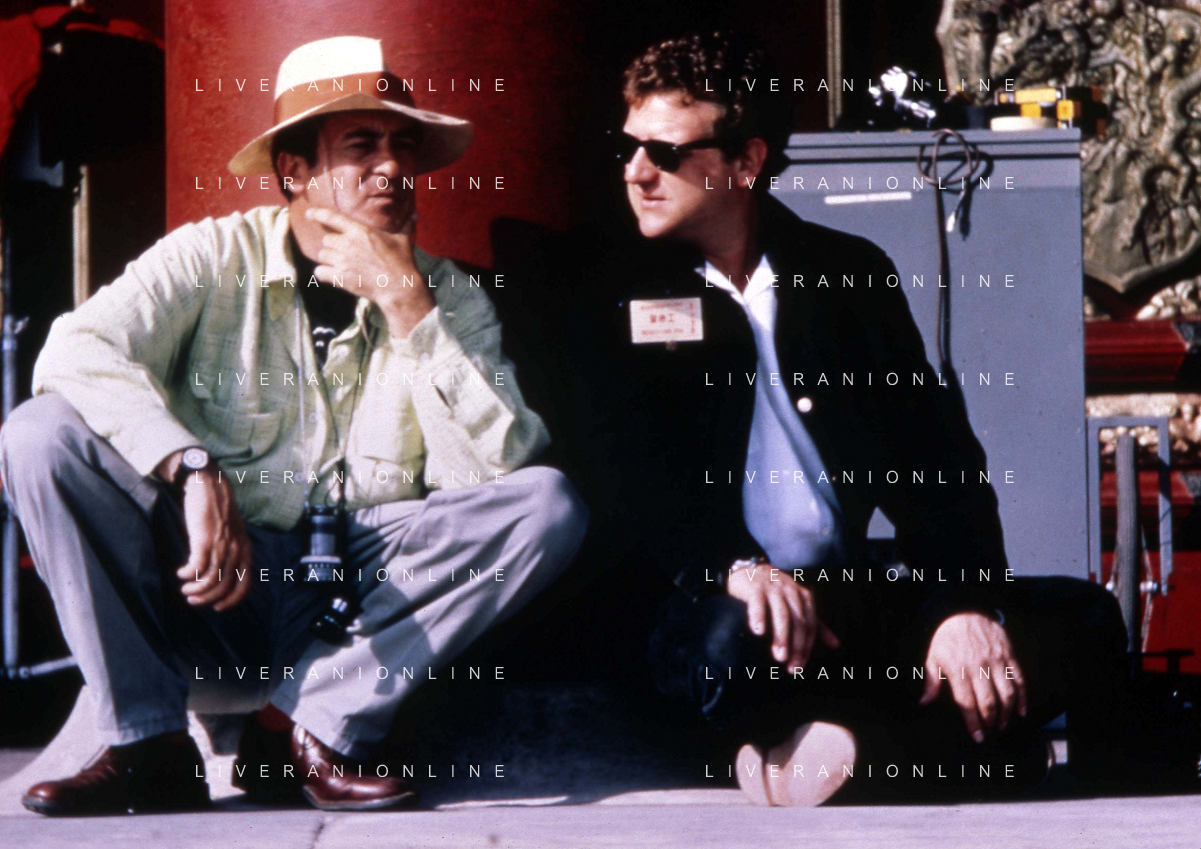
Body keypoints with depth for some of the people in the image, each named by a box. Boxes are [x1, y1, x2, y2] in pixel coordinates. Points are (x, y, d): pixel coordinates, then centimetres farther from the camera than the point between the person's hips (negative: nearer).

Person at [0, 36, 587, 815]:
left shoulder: (449, 298, 2)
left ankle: (313, 722, -15)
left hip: (363, 615, 1)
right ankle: (150, 748, -18)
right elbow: (75, 350, -20)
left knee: (548, 503, -20)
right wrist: (193, 472, -33)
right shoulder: (215, 257, -2)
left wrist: (408, 304, -18)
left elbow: (496, 468, -13)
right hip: (208, 595, -1)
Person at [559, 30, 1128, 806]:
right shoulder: (607, 291, 5)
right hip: (712, 595, -3)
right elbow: (622, 465, -9)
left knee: (1082, 622, -17)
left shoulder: (851, 273, 11)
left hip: (857, 594, 4)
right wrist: (733, 564, -28)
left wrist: (970, 604, -13)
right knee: (729, 640, -38)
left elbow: (931, 453, 5)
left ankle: (847, 741, -30)